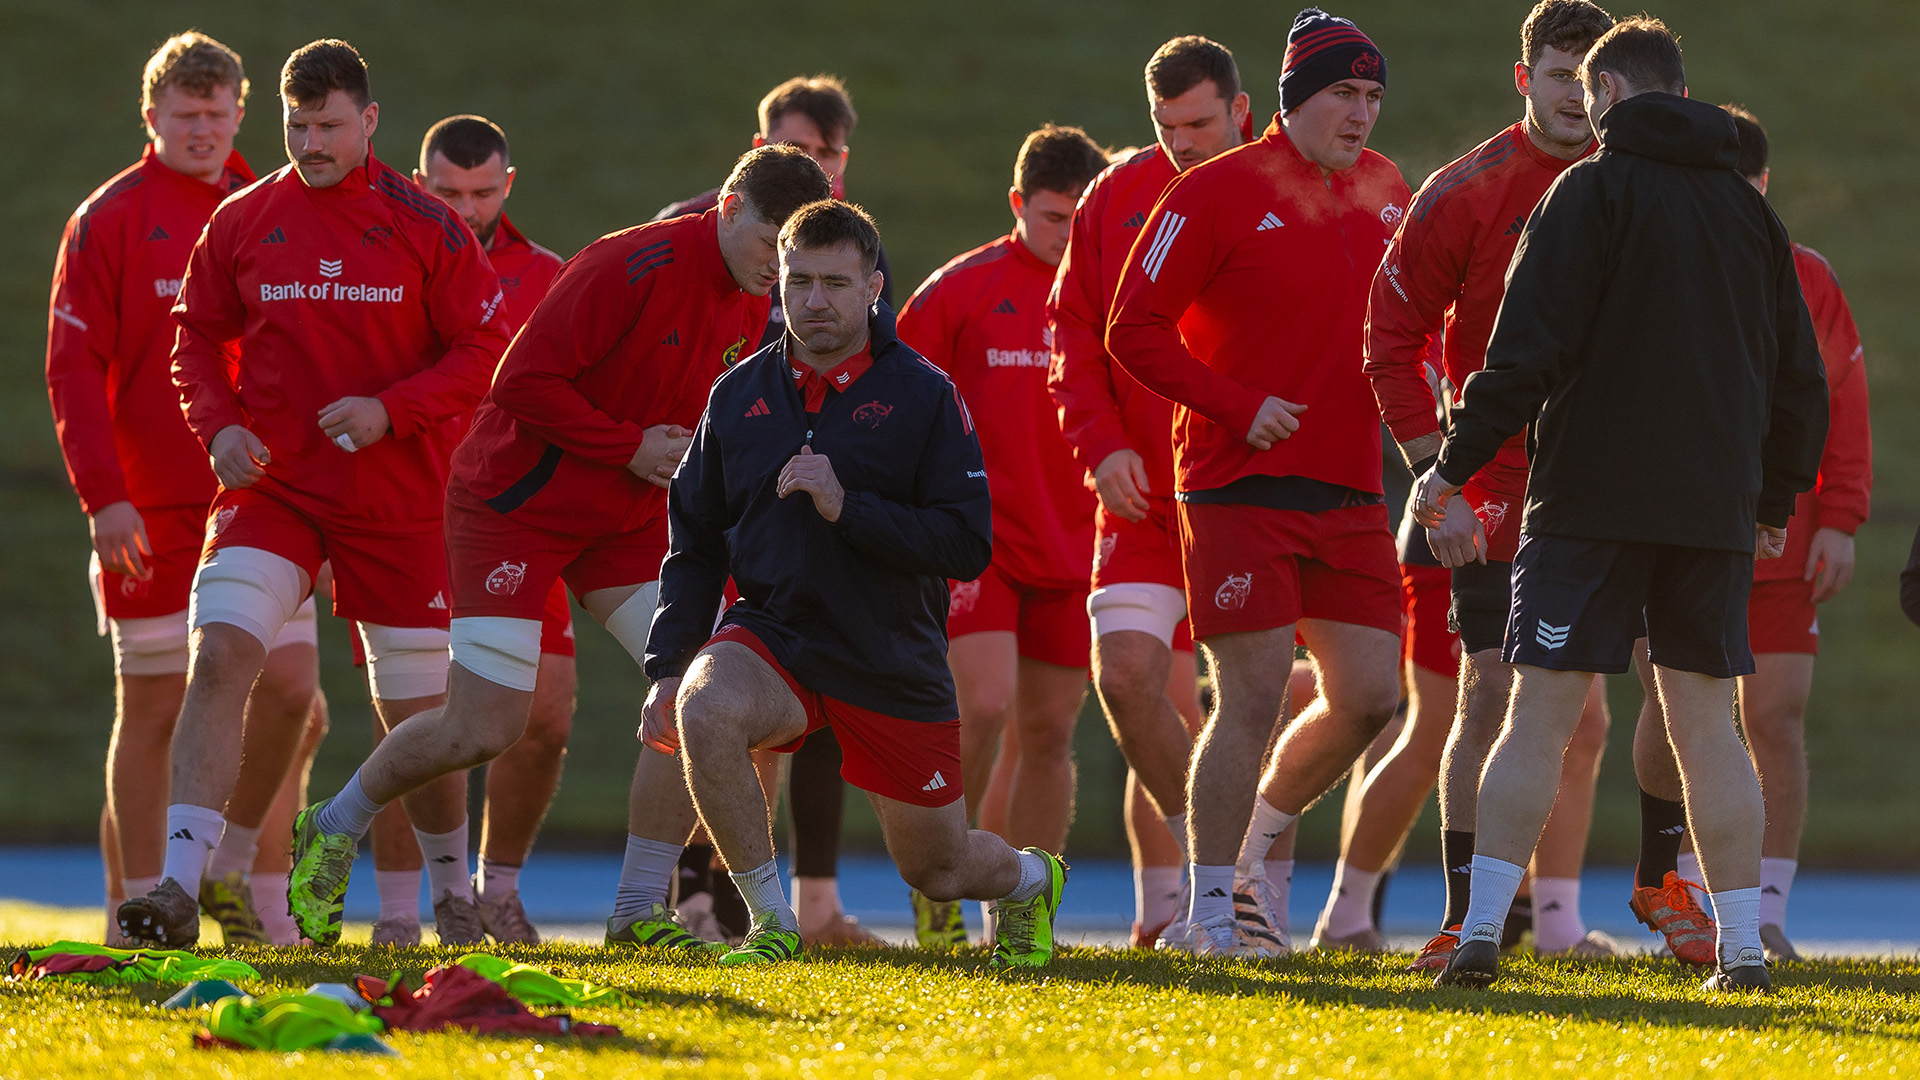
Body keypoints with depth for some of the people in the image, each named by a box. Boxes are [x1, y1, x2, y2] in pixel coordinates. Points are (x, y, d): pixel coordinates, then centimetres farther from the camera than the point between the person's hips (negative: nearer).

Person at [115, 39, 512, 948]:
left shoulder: (427, 227, -1)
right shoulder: (241, 222, 4)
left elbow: (484, 353, -1)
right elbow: (198, 341, 12)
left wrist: (391, 410, -15)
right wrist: (218, 427, -7)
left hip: (395, 492, -1)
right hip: (269, 487, 1)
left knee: (416, 706, 7)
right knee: (218, 655, -21)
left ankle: (453, 890, 31)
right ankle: (180, 889, -26)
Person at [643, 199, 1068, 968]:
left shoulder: (924, 395, -6)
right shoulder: (739, 396, 4)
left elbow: (968, 546, -13)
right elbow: (694, 544, 10)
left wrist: (847, 507, -23)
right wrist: (666, 668, 0)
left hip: (896, 661, -2)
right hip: (772, 636, 2)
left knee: (939, 870, 9)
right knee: (707, 709, -34)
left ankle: (1031, 879, 49)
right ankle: (771, 924, -18)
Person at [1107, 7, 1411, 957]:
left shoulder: (1385, 194, 12)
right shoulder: (1217, 193, -7)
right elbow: (1133, 331, -7)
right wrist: (1240, 407, -13)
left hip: (1350, 491, 6)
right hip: (1239, 487, -6)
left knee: (1370, 696, 1)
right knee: (1253, 699, -8)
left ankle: (1255, 838, 25)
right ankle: (1210, 908, 2)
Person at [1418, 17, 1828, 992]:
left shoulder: (1591, 192, -4)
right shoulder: (1746, 207, 13)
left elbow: (1531, 349, -12)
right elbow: (1799, 372, 18)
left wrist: (1455, 464, -7)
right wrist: (1779, 499, 28)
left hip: (1593, 498, -5)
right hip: (1717, 505, 5)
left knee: (1540, 713, -4)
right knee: (1706, 722, 8)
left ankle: (1481, 931, -11)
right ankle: (1742, 948, 4)